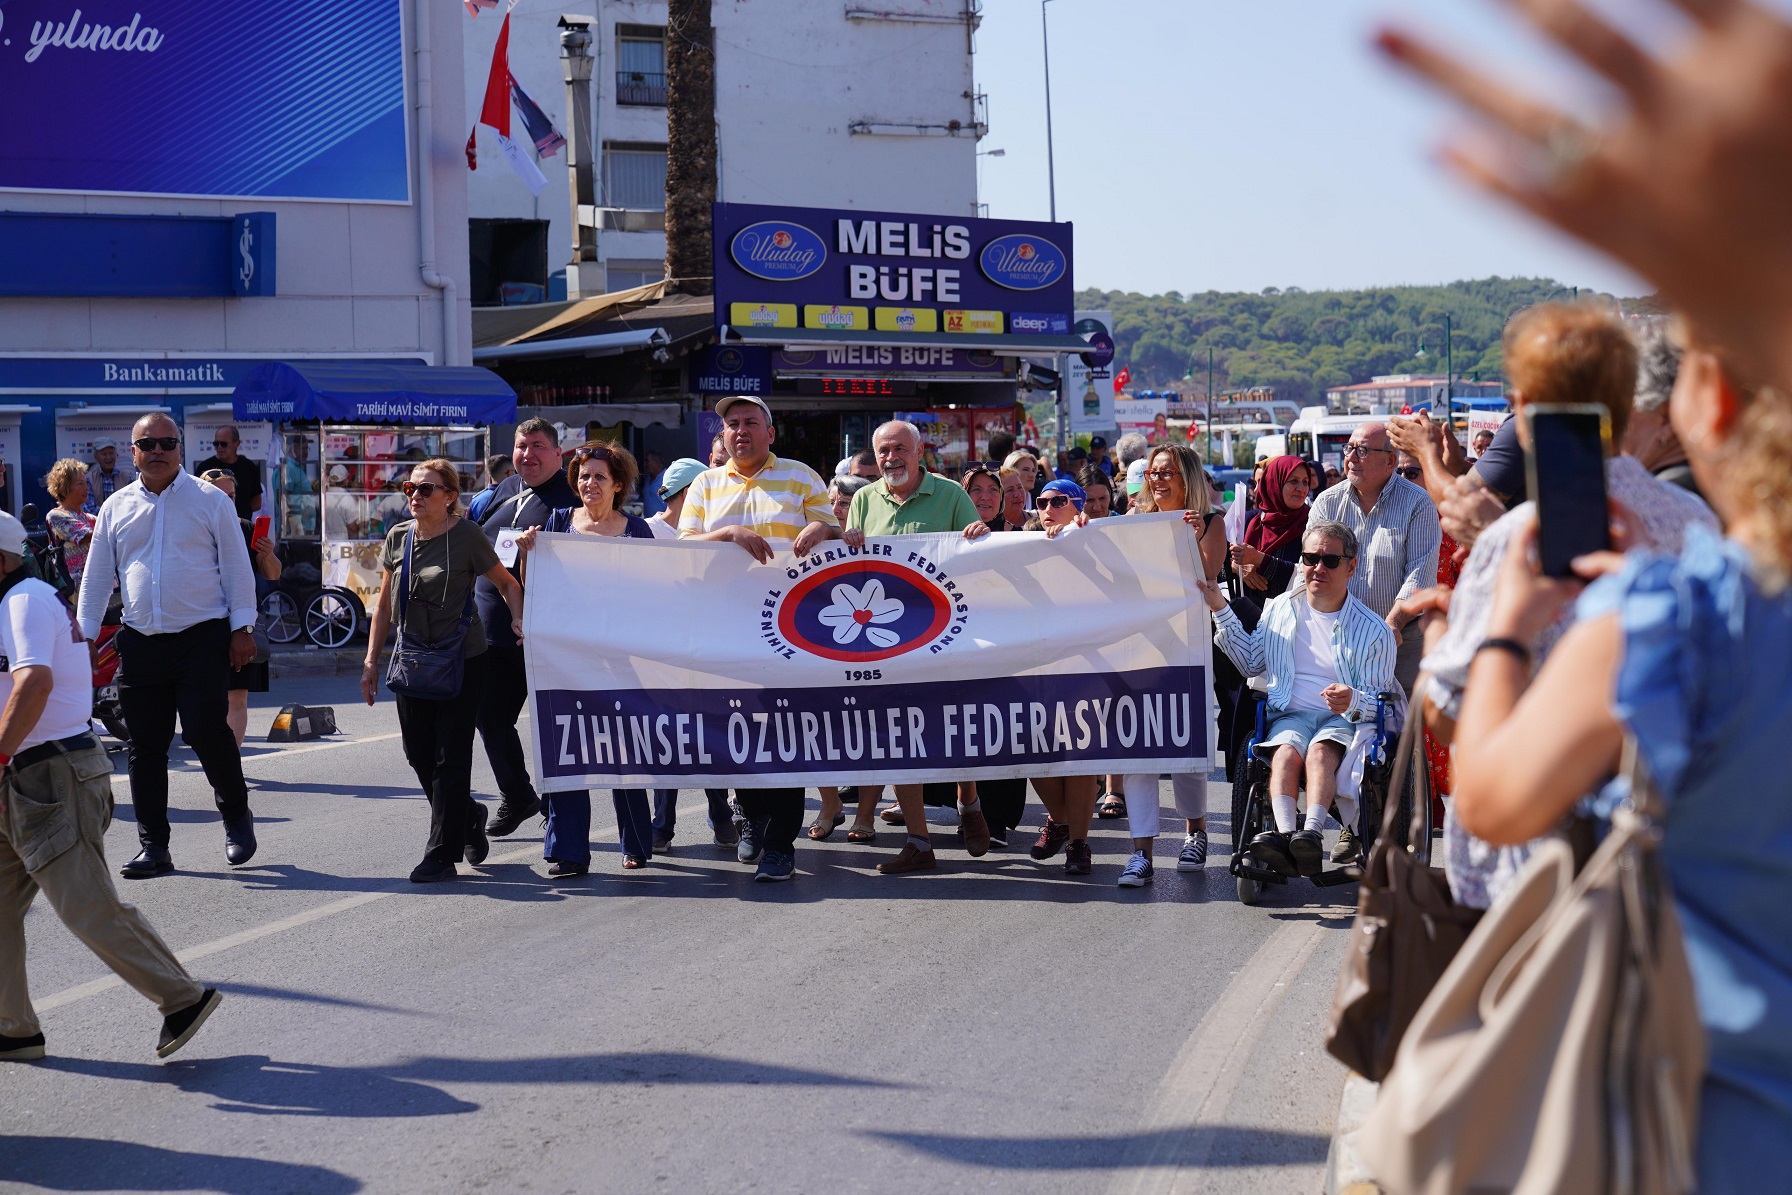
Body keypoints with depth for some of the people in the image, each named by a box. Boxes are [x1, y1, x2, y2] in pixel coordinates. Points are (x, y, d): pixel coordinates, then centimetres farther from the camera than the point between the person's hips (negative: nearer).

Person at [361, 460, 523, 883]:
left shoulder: (466, 536, -8)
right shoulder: (398, 538, 5)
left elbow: (507, 583, 1)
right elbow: (384, 604, 13)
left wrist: (518, 621, -18)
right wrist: (372, 661, 10)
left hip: (463, 661, -5)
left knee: (450, 757, -3)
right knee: (418, 754, 7)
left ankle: (442, 855, 3)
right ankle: (469, 817, 33)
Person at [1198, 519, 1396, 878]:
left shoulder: (1373, 630, 5)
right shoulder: (1280, 609, 15)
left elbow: (1379, 700, 3)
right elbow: (1251, 663, 25)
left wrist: (1353, 701, -22)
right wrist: (1220, 610, 17)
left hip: (1344, 720, -2)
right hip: (1290, 715, 2)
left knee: (1320, 750, -37)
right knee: (1286, 752, -33)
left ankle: (1313, 833, -58)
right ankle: (1285, 836, -57)